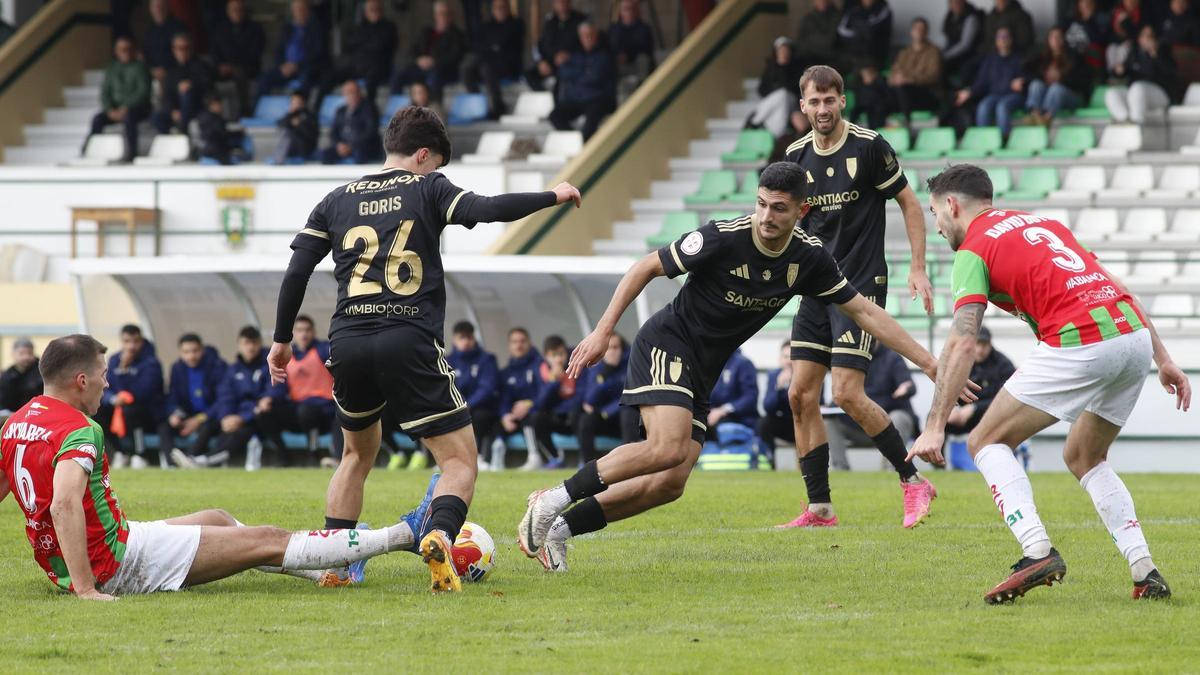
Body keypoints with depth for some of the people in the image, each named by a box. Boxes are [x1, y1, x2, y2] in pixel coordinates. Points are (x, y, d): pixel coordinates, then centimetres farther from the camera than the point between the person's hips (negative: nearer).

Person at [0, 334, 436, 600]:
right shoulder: (78, 430, -22)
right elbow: (64, 504, -36)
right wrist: (85, 589, -38)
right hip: (113, 562, -10)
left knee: (218, 520, 27)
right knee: (266, 541, -1)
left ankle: (331, 570, 37)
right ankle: (405, 535, 6)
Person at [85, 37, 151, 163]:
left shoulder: (139, 67, -1)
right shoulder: (112, 68, 13)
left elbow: (143, 91, -10)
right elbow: (105, 92, 9)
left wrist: (126, 108, -19)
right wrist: (110, 110, -10)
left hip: (137, 107, -4)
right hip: (115, 108, 4)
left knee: (128, 117, -38)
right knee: (97, 119, -23)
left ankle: (130, 153, -38)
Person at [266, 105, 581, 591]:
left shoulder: (338, 201, 16)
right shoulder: (427, 188, 6)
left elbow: (296, 272, 12)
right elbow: (486, 210, -9)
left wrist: (282, 341, 20)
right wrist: (552, 197, 4)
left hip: (346, 343, 4)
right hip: (410, 343, -4)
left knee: (358, 455, 27)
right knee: (460, 461, -1)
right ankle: (439, 536, -31)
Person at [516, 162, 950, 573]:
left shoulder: (809, 258, -5)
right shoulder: (723, 239, -21)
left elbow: (864, 311, 4)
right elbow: (646, 268, -10)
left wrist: (926, 360, 1)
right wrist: (602, 331, -14)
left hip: (702, 371, 6)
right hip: (667, 343, -6)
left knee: (670, 484, -5)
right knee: (668, 448, -29)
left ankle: (559, 528, 3)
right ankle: (553, 501, -18)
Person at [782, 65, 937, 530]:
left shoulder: (869, 146, -9)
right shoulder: (797, 156, 7)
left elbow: (910, 204, -2)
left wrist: (918, 269, -8)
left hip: (862, 283, -6)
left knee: (847, 394, -15)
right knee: (801, 395, -1)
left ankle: (913, 481, 1)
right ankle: (819, 508, 6)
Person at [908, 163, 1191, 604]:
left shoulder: (974, 249, 6)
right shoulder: (1044, 224, 29)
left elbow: (962, 343, -6)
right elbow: (1113, 287, 24)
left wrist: (934, 427, -8)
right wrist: (1163, 359, 25)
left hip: (1081, 343, -7)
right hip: (1136, 335, 7)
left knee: (987, 442, 6)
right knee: (1083, 458, 26)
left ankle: (1037, 551, -12)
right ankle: (1145, 572, 13)